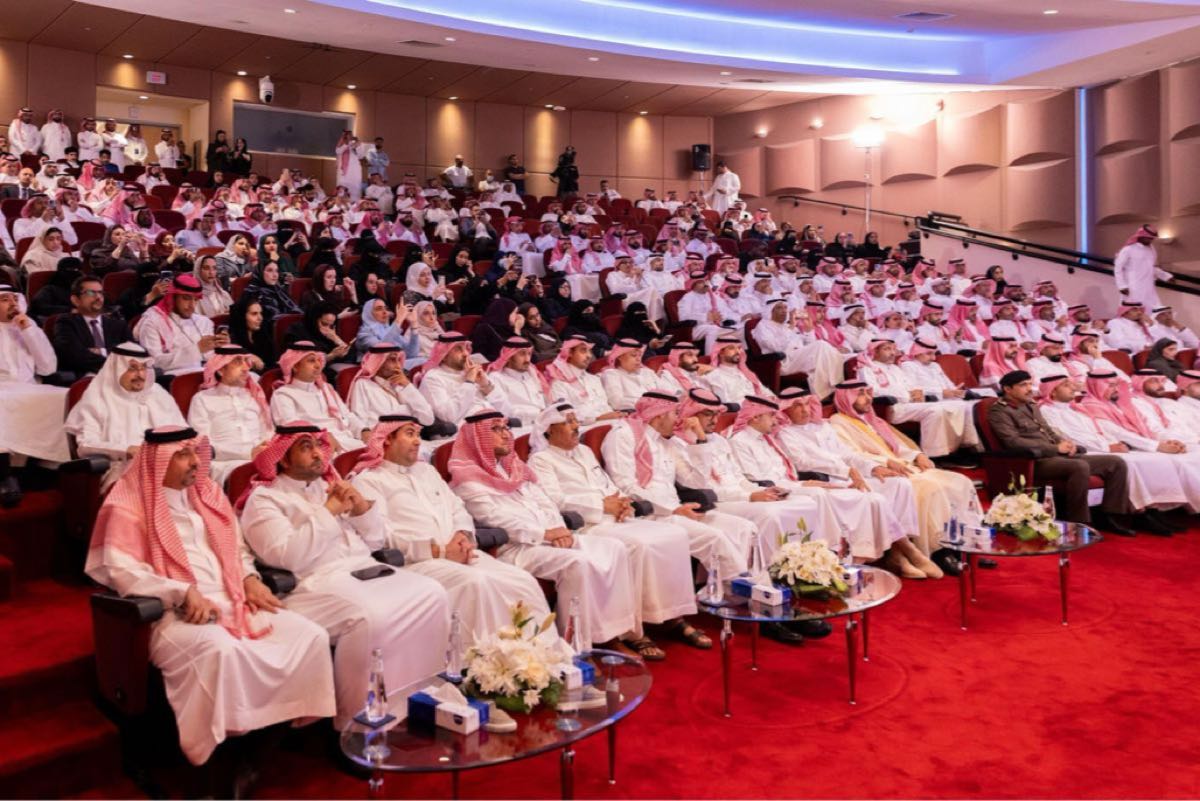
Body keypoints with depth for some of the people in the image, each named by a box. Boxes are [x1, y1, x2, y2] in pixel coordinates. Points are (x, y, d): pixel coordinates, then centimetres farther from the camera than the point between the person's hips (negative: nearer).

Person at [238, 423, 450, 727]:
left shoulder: (331, 487, 24)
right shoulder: (264, 498, 5)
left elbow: (376, 541, 21)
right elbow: (286, 556, -13)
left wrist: (361, 506, 3)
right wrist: (328, 512, -9)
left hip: (367, 570, 7)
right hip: (316, 582, -7)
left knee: (432, 595, -18)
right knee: (369, 617, -36)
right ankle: (358, 719, -18)